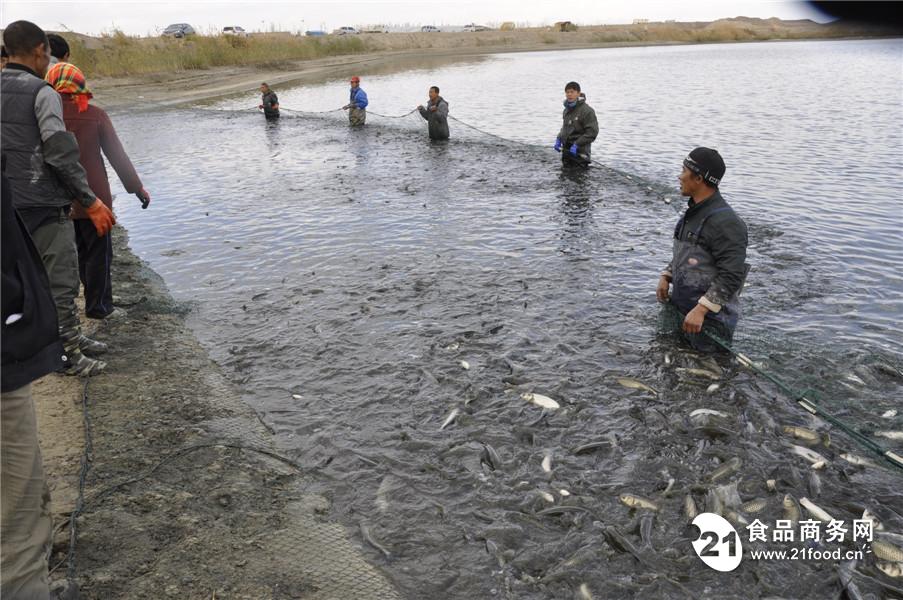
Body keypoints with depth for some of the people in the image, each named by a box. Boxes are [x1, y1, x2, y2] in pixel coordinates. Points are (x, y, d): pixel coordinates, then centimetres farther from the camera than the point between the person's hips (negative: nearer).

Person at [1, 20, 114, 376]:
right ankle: (66, 355, 8)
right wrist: (91, 202, -14)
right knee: (60, 280, 1)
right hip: (43, 203, -8)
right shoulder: (42, 93, -11)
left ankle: (71, 337, 28)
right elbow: (60, 153, -17)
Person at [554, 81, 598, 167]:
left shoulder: (587, 111, -13)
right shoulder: (567, 109, 12)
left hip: (579, 153, -8)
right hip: (566, 151, 8)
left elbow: (592, 132, -18)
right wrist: (559, 139, 10)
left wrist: (577, 144, -22)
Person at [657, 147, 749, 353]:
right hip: (679, 309, 9)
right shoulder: (693, 213, 12)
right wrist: (666, 276, 7)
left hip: (709, 318, -9)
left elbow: (731, 276, -24)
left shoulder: (724, 222, -20)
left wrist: (701, 310, -27)